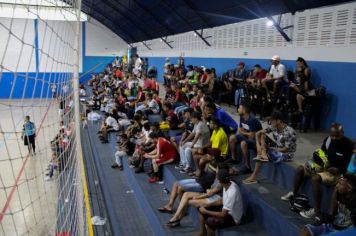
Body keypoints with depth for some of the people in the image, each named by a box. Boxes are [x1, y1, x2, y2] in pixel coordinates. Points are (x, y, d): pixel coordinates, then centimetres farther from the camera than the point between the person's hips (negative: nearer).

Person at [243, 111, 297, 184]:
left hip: (286, 154, -8)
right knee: (263, 135, -5)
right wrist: (258, 146, -19)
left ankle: (254, 177, -7)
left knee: (260, 158, -20)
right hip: (276, 149, 8)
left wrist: (269, 147, -17)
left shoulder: (289, 132, -26)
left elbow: (286, 149, -24)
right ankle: (263, 154, -22)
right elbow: (258, 133, -4)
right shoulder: (274, 128, -6)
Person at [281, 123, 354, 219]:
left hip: (339, 173, -8)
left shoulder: (350, 145, -22)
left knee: (315, 178, -32)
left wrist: (336, 170, -31)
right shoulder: (327, 140, -3)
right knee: (301, 168, 1)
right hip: (325, 167, 8)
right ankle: (294, 193, 17)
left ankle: (316, 211, -24)